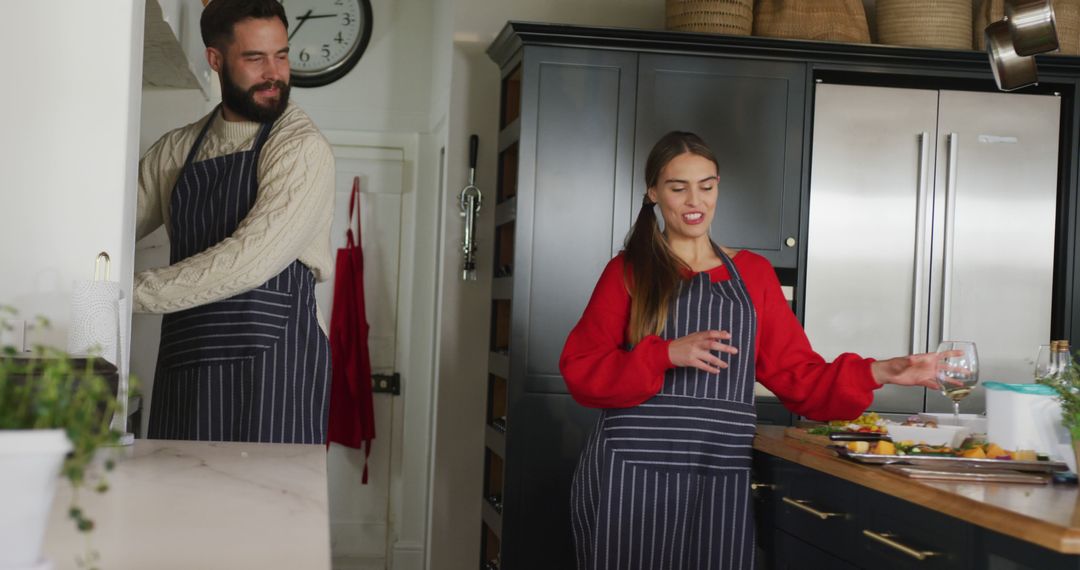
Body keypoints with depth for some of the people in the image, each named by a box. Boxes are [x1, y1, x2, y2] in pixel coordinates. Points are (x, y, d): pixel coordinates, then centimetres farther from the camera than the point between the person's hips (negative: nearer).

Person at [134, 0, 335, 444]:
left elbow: (250, 261, -15)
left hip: (272, 356, -4)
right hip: (184, 362, 5)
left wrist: (131, 291, -11)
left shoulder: (302, 148, -6)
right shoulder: (177, 149, 13)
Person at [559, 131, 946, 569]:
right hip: (631, 472, -2)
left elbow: (797, 376, 7)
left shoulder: (753, 274, 11)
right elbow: (582, 372, -3)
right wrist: (667, 355, -16)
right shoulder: (628, 271, 4)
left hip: (721, 476, 2)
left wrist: (878, 372, -7)